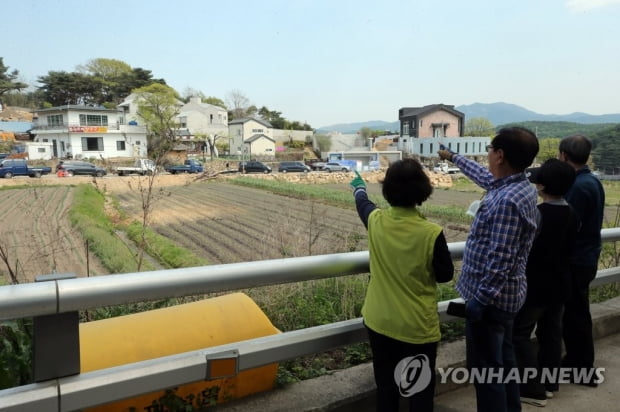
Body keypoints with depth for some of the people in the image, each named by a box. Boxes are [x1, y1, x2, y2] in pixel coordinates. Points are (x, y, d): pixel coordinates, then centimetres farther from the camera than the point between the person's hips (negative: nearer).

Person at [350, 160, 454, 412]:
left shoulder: (376, 221, -11)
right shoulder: (431, 233, -22)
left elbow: (363, 203, 13)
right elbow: (445, 274, -8)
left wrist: (359, 189, 35)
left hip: (379, 322, 4)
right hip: (418, 327, -3)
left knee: (385, 390, 20)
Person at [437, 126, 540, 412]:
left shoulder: (507, 201, -27)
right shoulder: (519, 186, 4)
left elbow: (500, 259, -28)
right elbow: (485, 177, 24)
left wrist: (480, 299, -21)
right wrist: (453, 157, 36)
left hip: (490, 297, -10)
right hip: (505, 294, 10)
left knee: (485, 368, 4)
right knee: (503, 361, 23)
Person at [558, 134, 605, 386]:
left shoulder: (578, 187, -22)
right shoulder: (592, 181, 9)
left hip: (576, 261, -9)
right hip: (586, 257, 9)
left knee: (575, 315, 2)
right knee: (575, 313, 18)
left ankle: (582, 370, 15)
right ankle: (576, 361, 30)